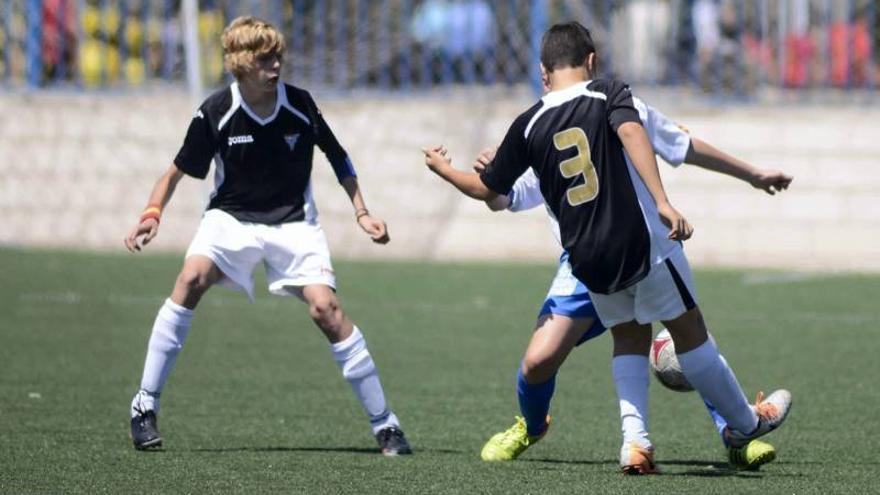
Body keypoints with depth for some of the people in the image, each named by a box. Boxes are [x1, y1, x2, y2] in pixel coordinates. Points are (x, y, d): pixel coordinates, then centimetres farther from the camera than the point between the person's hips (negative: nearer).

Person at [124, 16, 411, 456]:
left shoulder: (299, 105, -11)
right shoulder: (216, 113, -13)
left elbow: (337, 156, 6)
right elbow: (178, 171, -2)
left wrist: (361, 213, 2)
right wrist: (152, 214, -16)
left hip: (294, 221, 0)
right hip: (230, 218, 0)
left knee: (325, 308, -17)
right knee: (192, 278, -28)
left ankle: (384, 423, -6)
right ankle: (145, 406, -18)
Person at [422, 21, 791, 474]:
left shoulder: (529, 125, 5)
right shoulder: (608, 94, -3)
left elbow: (488, 188, 13)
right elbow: (631, 132, -24)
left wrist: (442, 169, 33)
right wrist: (662, 202, -32)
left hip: (588, 261, 3)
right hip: (641, 241, -3)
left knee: (629, 338, 21)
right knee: (690, 334, 11)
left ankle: (634, 441, 3)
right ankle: (745, 423, 26)